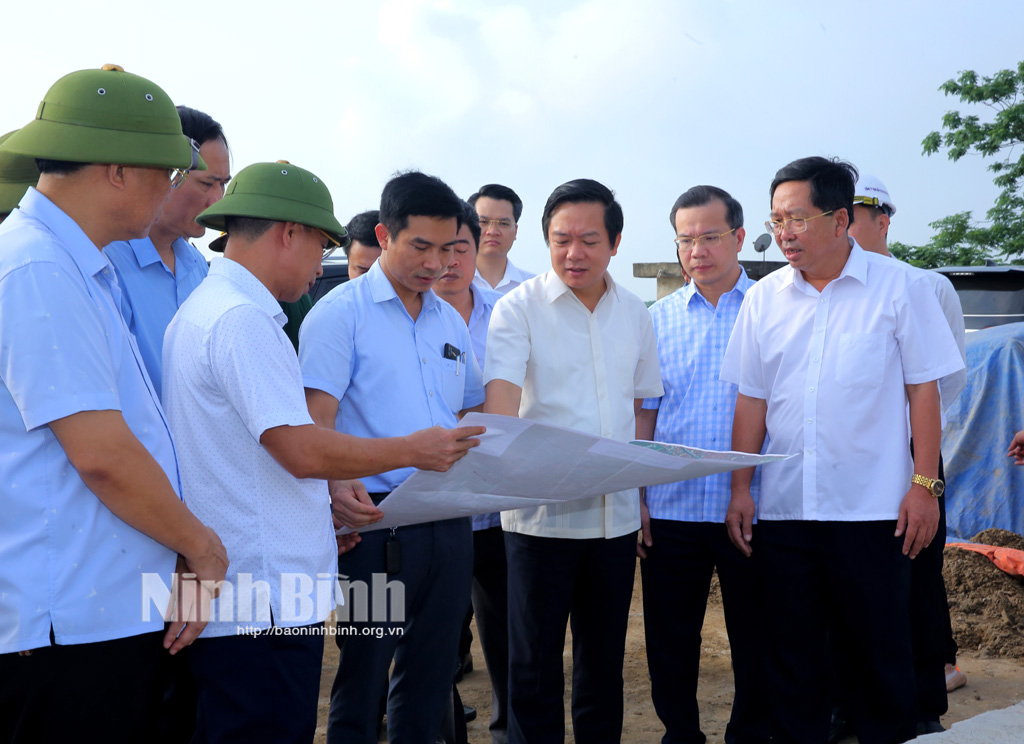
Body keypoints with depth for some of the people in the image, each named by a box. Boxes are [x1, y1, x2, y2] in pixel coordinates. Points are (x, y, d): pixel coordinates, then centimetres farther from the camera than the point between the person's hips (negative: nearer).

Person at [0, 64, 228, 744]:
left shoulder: (80, 269, 15)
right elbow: (103, 454, -21)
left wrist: (183, 552, 15)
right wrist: (203, 546, -7)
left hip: (115, 610, 9)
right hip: (72, 626, -9)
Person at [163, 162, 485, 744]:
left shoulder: (203, 309, 16)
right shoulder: (244, 319, -17)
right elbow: (304, 451, -21)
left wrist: (323, 513, 23)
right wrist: (414, 451, -9)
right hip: (263, 605, -11)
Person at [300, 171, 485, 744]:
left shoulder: (451, 322, 15)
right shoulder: (341, 311, -4)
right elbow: (315, 418, -13)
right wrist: (336, 484, -32)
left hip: (449, 520, 6)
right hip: (377, 519, -5)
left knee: (431, 675, 14)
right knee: (364, 671, 5)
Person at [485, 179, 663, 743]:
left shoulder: (635, 314, 10)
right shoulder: (518, 308, -5)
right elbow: (501, 400, -17)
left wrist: (642, 491, 11)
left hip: (616, 513, 4)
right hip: (540, 513, -4)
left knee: (605, 660, 14)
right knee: (534, 665, 3)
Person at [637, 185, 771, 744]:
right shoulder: (658, 319, 7)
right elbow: (643, 415, 7)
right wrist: (635, 498, 0)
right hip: (671, 509, 2)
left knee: (756, 642, 9)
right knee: (670, 643, 9)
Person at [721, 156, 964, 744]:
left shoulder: (900, 287, -2)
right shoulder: (764, 298, 7)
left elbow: (923, 388, -1)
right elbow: (751, 399, 9)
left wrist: (924, 484, -7)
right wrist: (740, 487, 4)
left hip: (872, 512, -3)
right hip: (781, 512, 3)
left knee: (879, 658, 5)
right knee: (792, 658, 11)